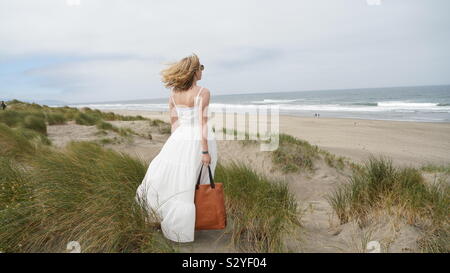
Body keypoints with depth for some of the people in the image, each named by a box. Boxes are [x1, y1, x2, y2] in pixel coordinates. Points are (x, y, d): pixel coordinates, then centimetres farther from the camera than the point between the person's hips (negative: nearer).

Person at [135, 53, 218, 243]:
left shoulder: (174, 92, 1)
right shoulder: (203, 92, -13)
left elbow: (173, 121, 6)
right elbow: (202, 123, -18)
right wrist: (205, 151, -16)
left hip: (182, 138, 3)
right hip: (201, 140, -3)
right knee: (196, 183, 12)